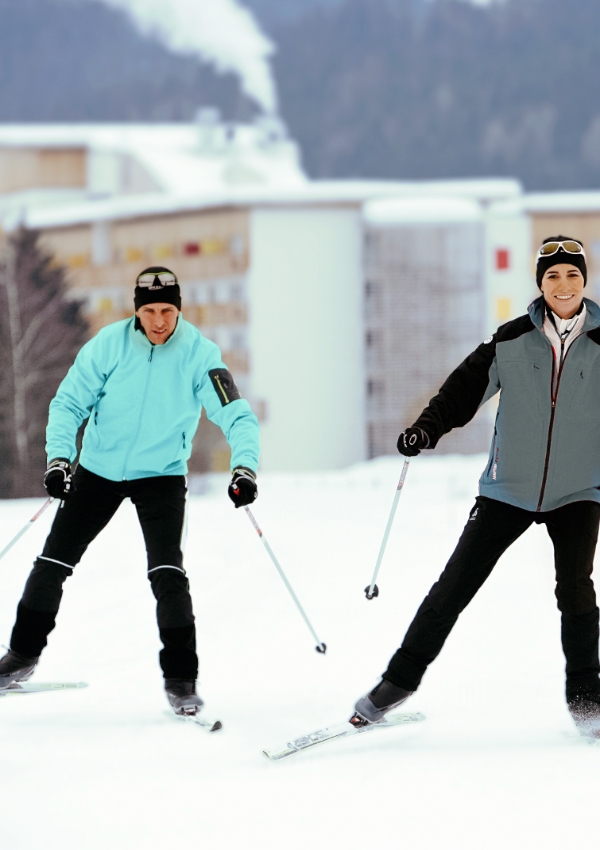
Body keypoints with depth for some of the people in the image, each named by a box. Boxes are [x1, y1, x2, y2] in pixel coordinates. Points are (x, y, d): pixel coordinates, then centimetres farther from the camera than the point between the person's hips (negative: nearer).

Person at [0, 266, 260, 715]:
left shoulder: (199, 353, -16)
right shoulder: (110, 344, -13)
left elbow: (236, 415, -18)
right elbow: (69, 401, -7)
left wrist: (245, 465, -35)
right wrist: (59, 456, -22)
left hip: (161, 474, -2)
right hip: (99, 469, 2)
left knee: (167, 572, -17)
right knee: (53, 561, 7)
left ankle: (181, 679, -8)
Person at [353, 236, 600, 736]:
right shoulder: (513, 340, -1)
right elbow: (468, 386, -1)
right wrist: (427, 428, -15)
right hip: (510, 487, 1)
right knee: (456, 583, -1)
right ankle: (401, 678, 9)